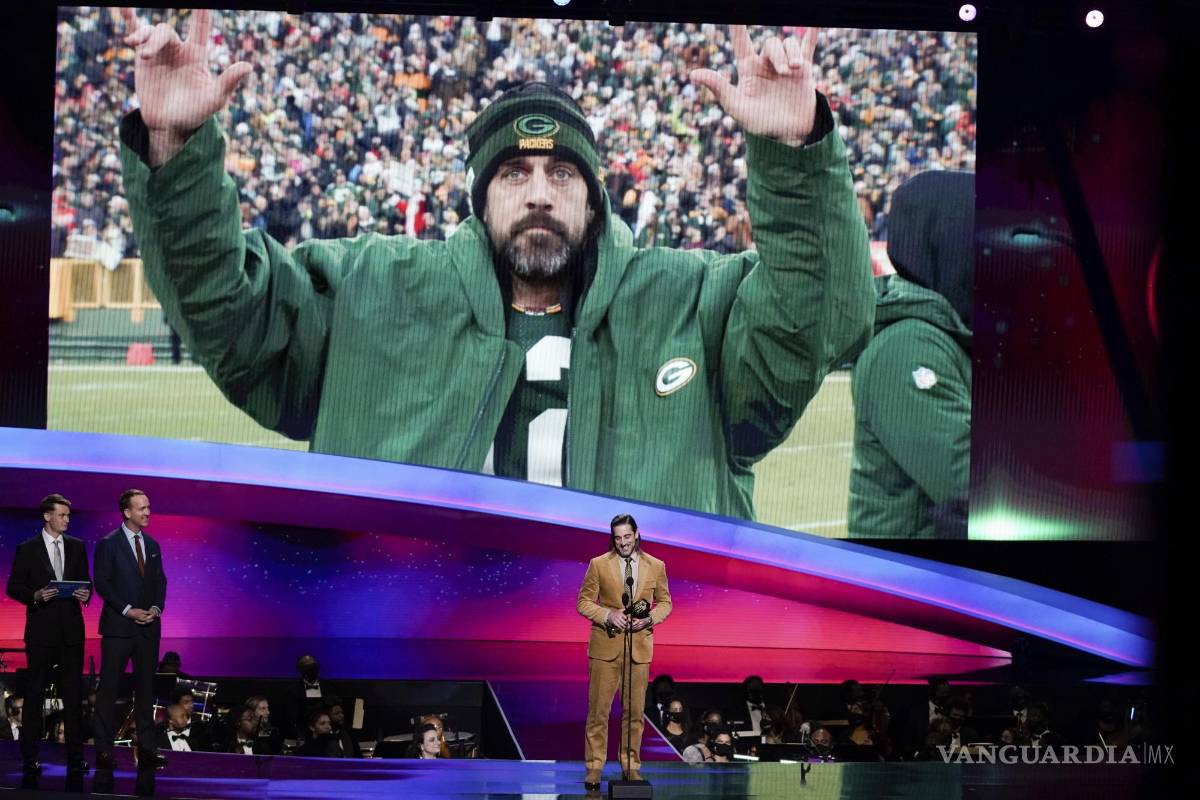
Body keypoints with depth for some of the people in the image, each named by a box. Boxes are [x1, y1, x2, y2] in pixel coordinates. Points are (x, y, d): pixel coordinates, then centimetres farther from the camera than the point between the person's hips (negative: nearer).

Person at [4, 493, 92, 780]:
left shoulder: (77, 547, 11)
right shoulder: (27, 549, 0)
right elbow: (13, 587, 0)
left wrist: (85, 594, -7)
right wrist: (36, 596, -17)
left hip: (71, 629, 3)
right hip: (41, 629, -3)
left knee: (73, 693, 3)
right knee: (34, 693, 0)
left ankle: (75, 756, 6)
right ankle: (29, 757, 3)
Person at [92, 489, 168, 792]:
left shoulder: (152, 545, 12)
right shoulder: (108, 544, -4)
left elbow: (160, 582, 14)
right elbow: (102, 583, -8)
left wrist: (156, 608, -4)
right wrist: (128, 610, -15)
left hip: (148, 626, 5)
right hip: (118, 626, -5)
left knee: (146, 687, 5)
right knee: (108, 688, -2)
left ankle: (147, 748, 7)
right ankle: (104, 750, 0)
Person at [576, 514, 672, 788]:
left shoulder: (655, 566, 4)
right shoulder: (598, 565, -1)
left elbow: (664, 602, 11)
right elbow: (584, 601, 2)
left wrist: (649, 618, -9)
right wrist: (608, 615, -16)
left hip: (640, 646, 2)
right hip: (606, 645, -2)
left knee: (634, 711, 6)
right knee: (598, 709, -2)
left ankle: (631, 766, 15)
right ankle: (594, 767, 4)